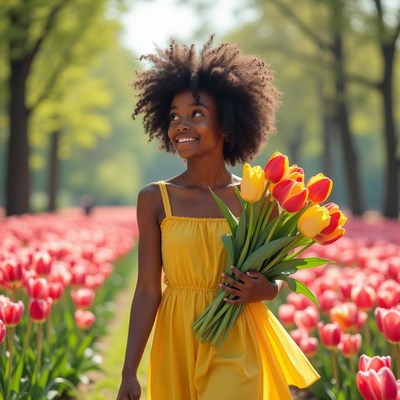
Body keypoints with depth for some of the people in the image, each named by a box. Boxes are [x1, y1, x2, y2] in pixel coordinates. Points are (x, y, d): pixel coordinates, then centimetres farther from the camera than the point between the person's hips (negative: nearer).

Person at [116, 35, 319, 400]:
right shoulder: (154, 199, -2)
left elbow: (279, 276, 10)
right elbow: (147, 290, -3)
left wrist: (264, 290, -13)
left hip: (236, 347, -1)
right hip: (177, 344, 1)